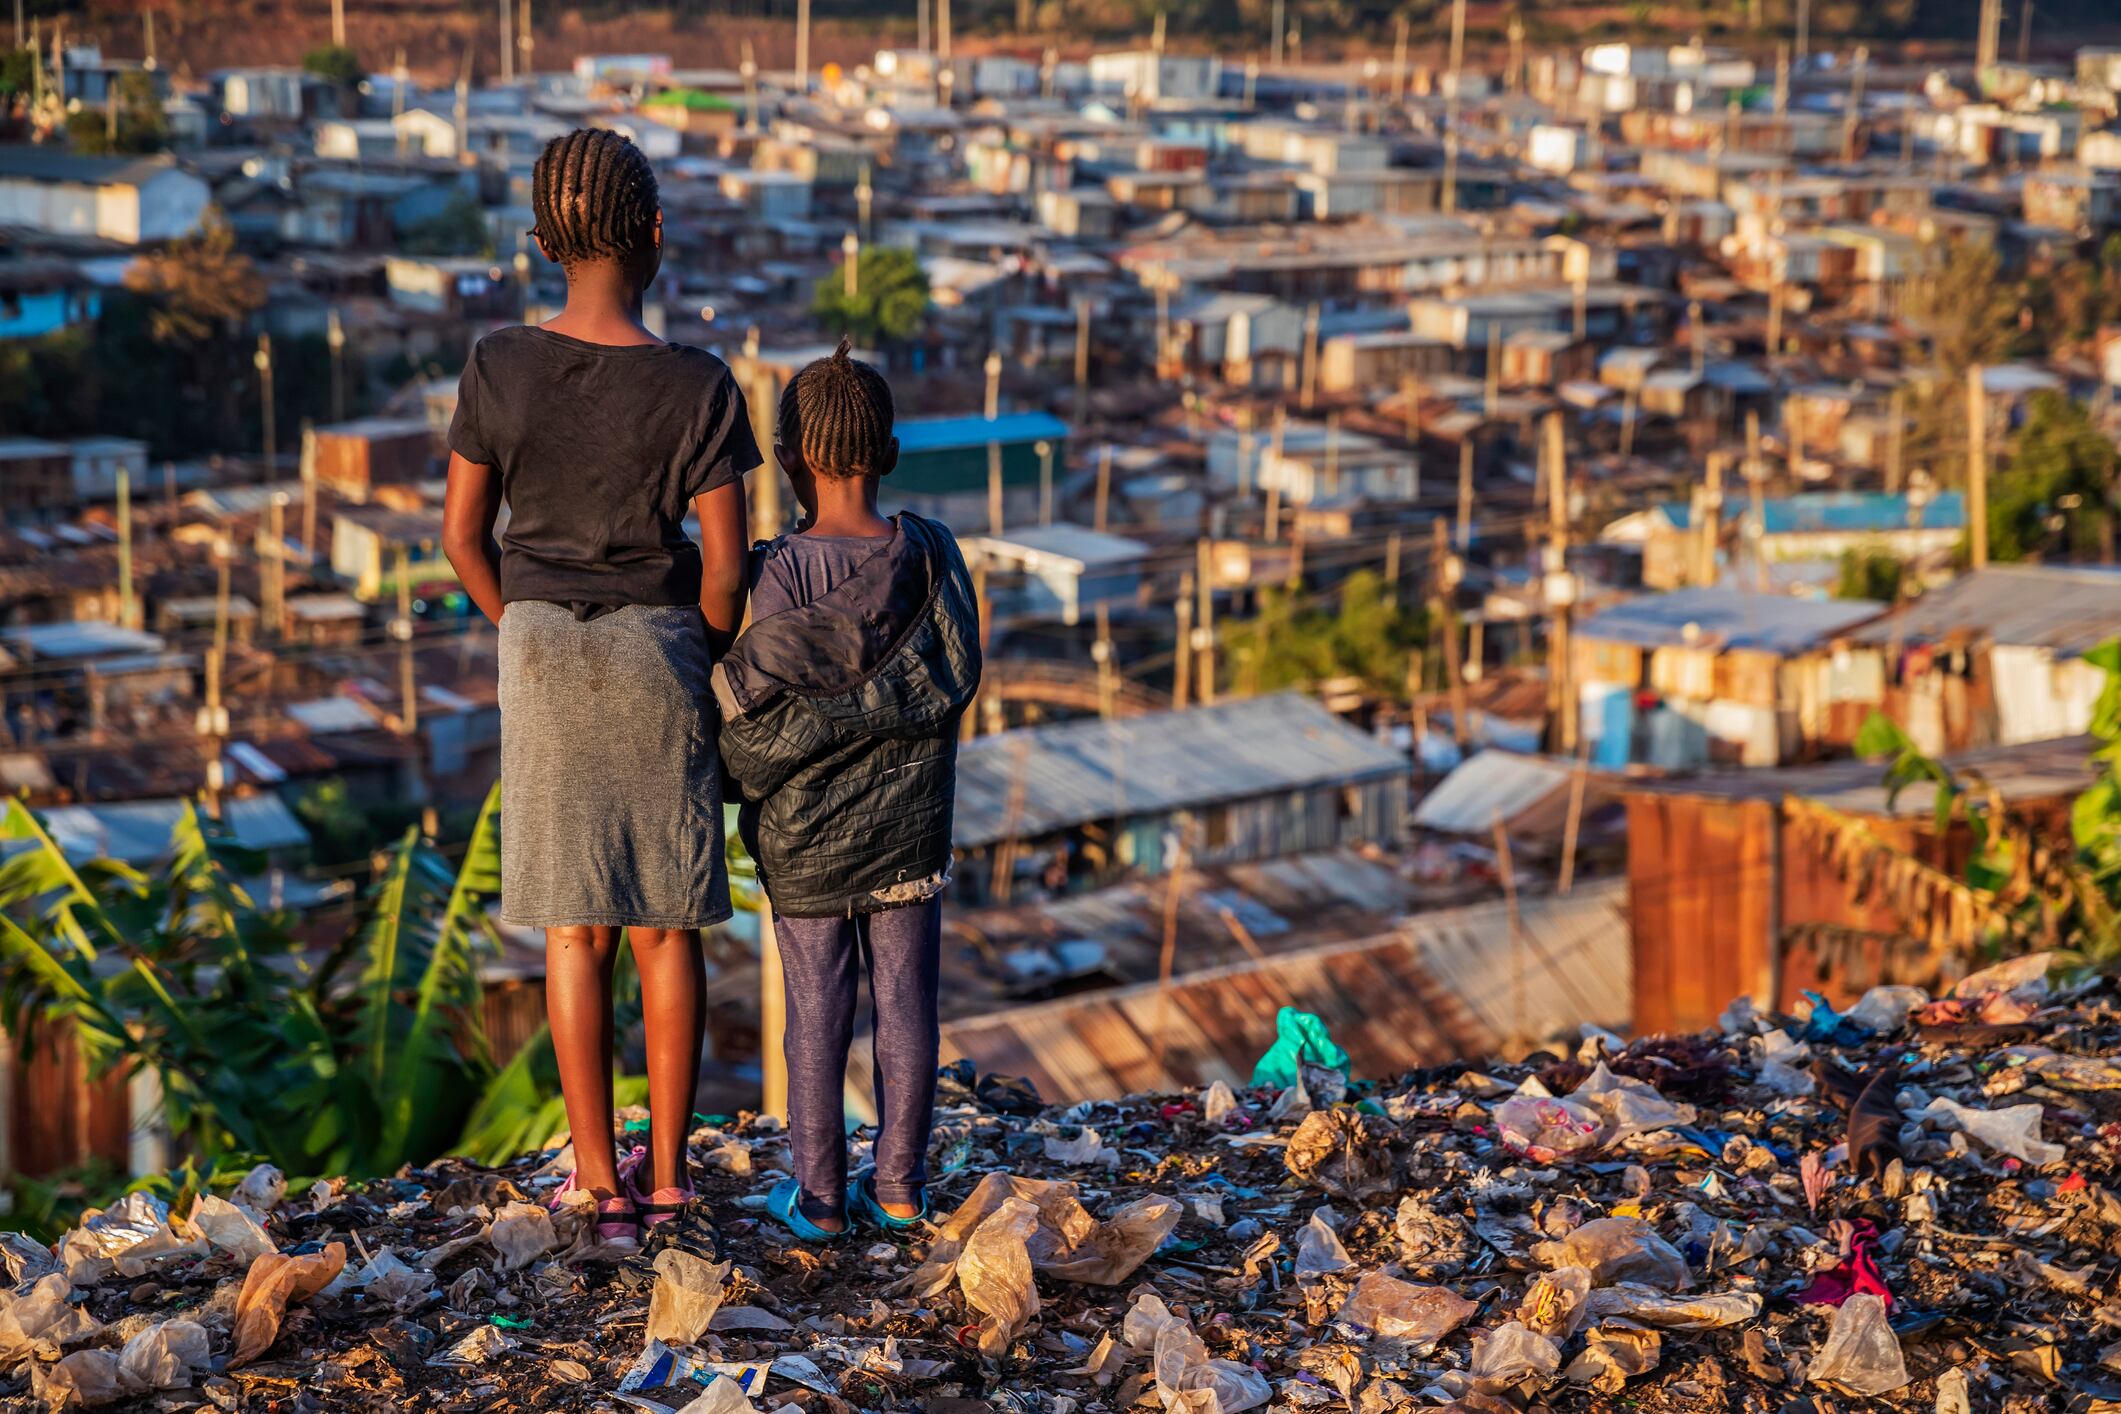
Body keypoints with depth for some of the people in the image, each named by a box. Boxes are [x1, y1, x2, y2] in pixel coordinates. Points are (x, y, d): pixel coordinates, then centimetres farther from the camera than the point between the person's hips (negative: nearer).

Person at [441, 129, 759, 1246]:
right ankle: (667, 1170, 17)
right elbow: (725, 564, -12)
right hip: (659, 652, -1)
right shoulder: (699, 388, -15)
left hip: (542, 652, 1)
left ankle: (600, 1180, 11)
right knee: (667, 924, 11)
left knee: (575, 926, 9)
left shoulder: (498, 368, -10)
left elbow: (463, 534, -2)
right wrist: (701, 664, 7)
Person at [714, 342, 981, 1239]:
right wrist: (874, 709, -1)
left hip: (805, 836, -2)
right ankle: (899, 1184, 16)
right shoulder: (931, 556, -5)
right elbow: (950, 680, -8)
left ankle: (819, 1194, 12)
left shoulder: (780, 571, -15)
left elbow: (768, 713, -15)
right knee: (905, 1003, 9)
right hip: (909, 828, 2)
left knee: (816, 1014, 6)